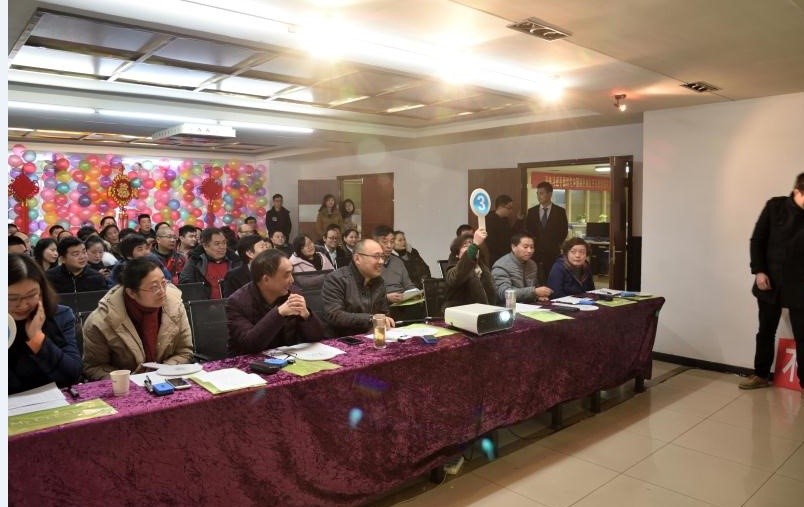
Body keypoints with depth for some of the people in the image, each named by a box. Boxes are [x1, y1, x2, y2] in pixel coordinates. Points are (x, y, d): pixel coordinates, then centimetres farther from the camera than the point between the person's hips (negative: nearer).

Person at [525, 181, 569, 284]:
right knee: (537, 280, -2)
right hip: (535, 252, 1)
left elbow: (564, 232, 5)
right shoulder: (531, 211, 8)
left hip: (553, 253, -1)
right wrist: (533, 244, 1)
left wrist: (556, 245, 1)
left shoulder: (560, 211, 3)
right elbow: (527, 231, 11)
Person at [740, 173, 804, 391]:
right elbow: (757, 240, 2)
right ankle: (761, 375, 27)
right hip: (770, 281, 1)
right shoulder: (775, 206, -3)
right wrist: (758, 271, -6)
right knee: (766, 332, 13)